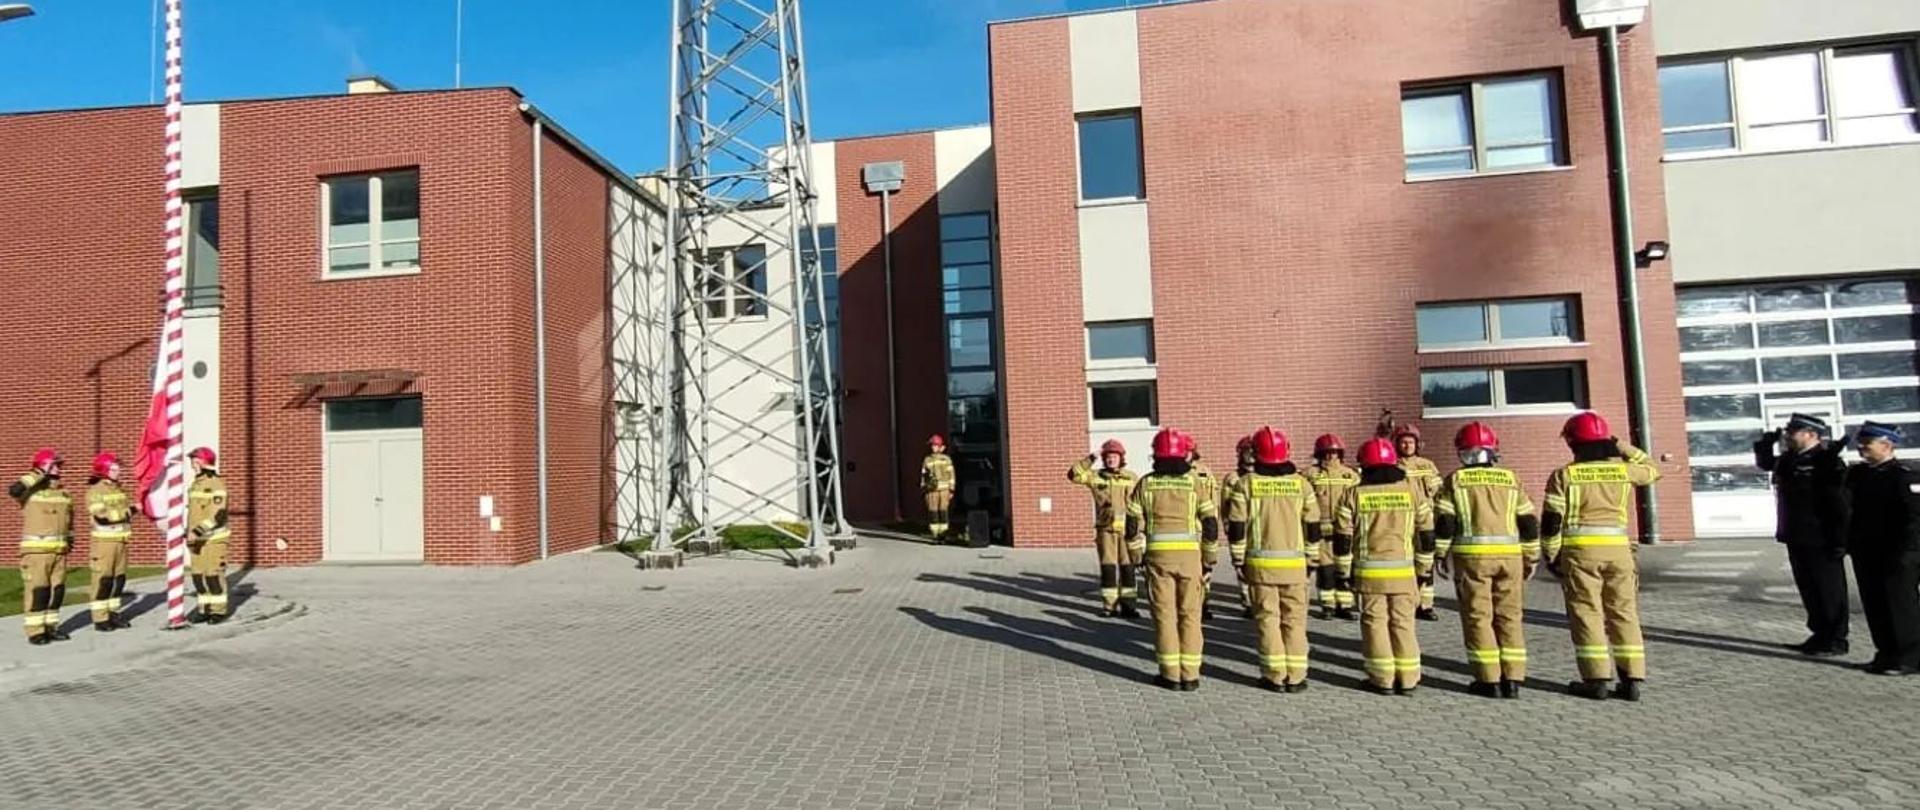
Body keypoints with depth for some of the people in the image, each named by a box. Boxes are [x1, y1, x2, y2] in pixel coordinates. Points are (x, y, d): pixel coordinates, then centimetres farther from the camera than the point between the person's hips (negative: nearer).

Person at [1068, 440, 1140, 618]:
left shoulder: (1132, 478, 6)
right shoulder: (1096, 476, 3)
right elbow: (1074, 474, -9)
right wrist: (1090, 459, -13)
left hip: (1127, 529, 0)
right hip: (1106, 529, 0)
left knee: (1127, 568, 2)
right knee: (1107, 568, 2)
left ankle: (1127, 604, 10)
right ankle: (1109, 605, 10)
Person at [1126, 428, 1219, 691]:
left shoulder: (1146, 483, 3)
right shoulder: (1193, 482, -1)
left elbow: (1133, 523, 3)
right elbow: (1210, 522, -1)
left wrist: (1139, 555, 14)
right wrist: (1210, 558, 10)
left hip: (1157, 554, 1)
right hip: (1189, 554, 0)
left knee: (1164, 613, 5)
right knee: (1189, 614, 5)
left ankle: (1170, 674, 7)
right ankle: (1189, 675, 7)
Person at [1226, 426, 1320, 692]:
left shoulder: (1245, 483, -3)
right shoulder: (1301, 483, 2)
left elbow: (1236, 527, -4)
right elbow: (1313, 526, 5)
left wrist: (1239, 561, 6)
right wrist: (1312, 559, 15)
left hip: (1260, 563, -1)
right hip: (1294, 563, 1)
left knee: (1268, 618, 5)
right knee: (1294, 619, 8)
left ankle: (1275, 676, 7)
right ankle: (1295, 677, 9)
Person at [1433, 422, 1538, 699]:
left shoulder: (1454, 481, 2)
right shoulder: (1510, 479, 10)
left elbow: (1444, 521, -3)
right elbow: (1529, 521, 10)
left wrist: (1440, 554, 5)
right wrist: (1531, 557, 17)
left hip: (1472, 555, -3)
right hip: (1509, 554, 3)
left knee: (1478, 617, 3)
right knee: (1509, 616, 10)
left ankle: (1489, 680, 2)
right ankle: (1512, 679, 10)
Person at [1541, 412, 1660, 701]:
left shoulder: (1563, 476, -5)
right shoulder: (1622, 470, 3)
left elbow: (1552, 522, -6)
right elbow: (1653, 470, 26)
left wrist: (1551, 555, 3)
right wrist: (1623, 447, 24)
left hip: (1580, 549, -3)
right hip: (1619, 548, 3)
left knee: (1587, 613, 2)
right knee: (1624, 612, 10)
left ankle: (1596, 679, 1)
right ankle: (1631, 679, 10)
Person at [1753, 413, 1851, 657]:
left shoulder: (1826, 462, -16)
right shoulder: (1788, 460, 9)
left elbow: (1839, 505, -20)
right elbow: (1765, 463, 31)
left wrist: (1839, 541, -22)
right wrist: (1766, 444, 11)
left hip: (1820, 541, -8)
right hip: (1796, 537, 9)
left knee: (1829, 590, 2)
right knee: (1808, 589, 16)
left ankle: (1835, 640, 12)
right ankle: (1821, 634, 27)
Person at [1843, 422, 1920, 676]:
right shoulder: (1856, 473, 10)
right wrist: (1847, 542, 9)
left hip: (1896, 556, -7)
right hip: (1865, 553, 7)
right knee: (1875, 606, 11)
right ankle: (1887, 653, 21)